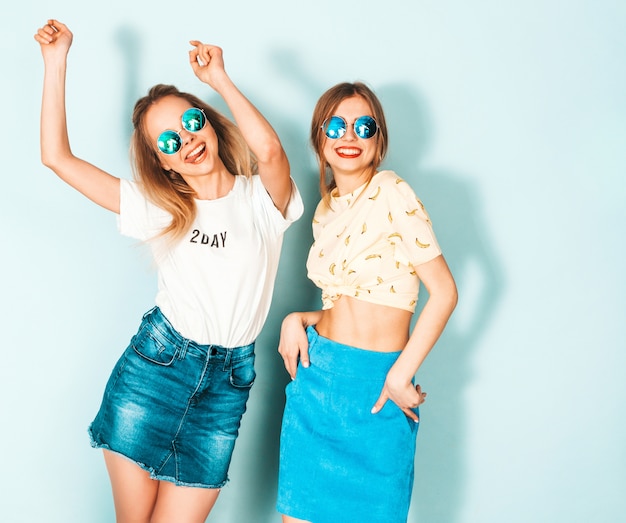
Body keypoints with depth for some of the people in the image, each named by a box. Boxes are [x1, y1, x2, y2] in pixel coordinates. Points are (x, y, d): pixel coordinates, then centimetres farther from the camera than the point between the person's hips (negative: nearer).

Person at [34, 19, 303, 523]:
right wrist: (56, 60, -1)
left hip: (226, 383, -1)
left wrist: (221, 79, -13)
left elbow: (270, 150, -25)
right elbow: (57, 156, 1)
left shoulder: (261, 198, 0)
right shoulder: (158, 209, 6)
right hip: (153, 367, 1)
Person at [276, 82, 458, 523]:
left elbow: (444, 292, -14)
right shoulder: (326, 210, 10)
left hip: (376, 387, -5)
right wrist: (298, 320, -1)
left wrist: (400, 376, -15)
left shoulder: (391, 192, -10)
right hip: (316, 375, 6)